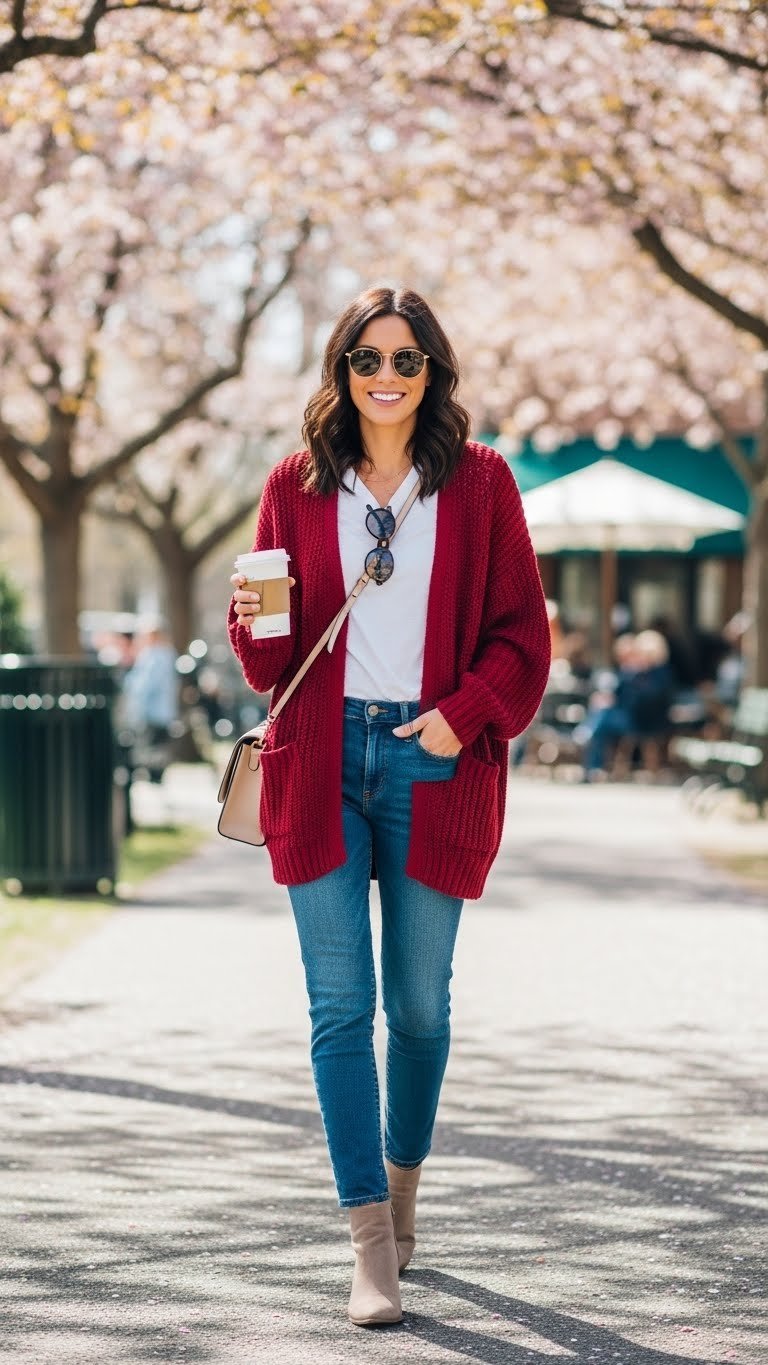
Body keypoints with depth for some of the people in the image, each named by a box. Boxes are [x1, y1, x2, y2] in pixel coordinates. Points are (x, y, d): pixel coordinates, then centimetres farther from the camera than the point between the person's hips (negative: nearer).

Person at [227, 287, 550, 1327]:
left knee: (420, 1002, 7)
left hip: (433, 762, -1)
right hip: (323, 762, 1)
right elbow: (270, 657, 11)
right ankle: (372, 1241, -2)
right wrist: (258, 626, -11)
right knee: (341, 1005, -4)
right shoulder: (298, 486, 7)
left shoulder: (479, 481, 3)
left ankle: (404, 1178, 32)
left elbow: (521, 634, 3)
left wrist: (463, 713, -11)